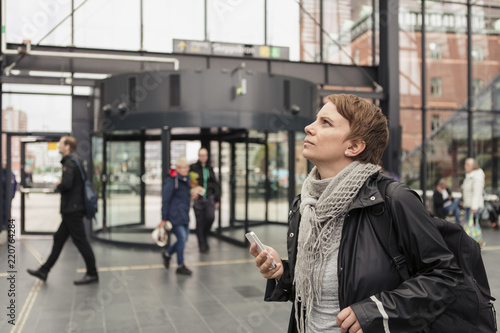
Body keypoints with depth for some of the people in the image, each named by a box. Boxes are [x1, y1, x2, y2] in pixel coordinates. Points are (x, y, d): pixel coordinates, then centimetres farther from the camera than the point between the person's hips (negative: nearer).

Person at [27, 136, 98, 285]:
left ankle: (92, 274, 4)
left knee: (80, 241, -4)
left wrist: (58, 186, -6)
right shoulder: (75, 160, 16)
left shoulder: (70, 162, -15)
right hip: (72, 209, 10)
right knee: (59, 239, 15)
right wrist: (60, 185, 6)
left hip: (73, 210, -10)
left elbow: (66, 184, -27)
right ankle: (44, 271, 24)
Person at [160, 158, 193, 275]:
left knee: (184, 238, 11)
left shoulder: (187, 179, 10)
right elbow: (165, 200, -14)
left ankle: (167, 254, 34)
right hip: (174, 216, -8)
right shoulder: (172, 181, -15)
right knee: (182, 238, -7)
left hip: (184, 215, 8)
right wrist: (164, 219, -14)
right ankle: (180, 266, 7)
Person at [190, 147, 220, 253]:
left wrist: (217, 200, 13)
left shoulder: (210, 169, 12)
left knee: (210, 217, -18)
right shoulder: (193, 168, 0)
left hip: (209, 198, 2)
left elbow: (216, 185, 17)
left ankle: (205, 235, 9)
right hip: (198, 199, -2)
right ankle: (202, 245, 13)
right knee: (200, 222, 1)